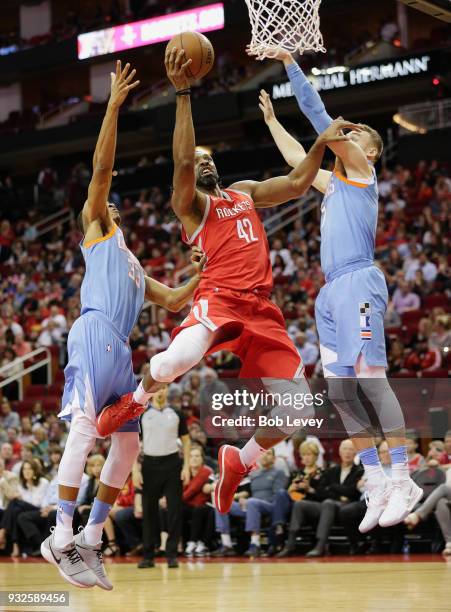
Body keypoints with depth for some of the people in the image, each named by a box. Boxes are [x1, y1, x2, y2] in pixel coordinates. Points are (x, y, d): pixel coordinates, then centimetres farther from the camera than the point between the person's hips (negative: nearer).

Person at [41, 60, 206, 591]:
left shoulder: (134, 270, 35)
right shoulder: (96, 229, 16)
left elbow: (173, 301, 36)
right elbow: (102, 166, 6)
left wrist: (200, 275, 23)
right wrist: (114, 104, 3)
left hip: (119, 348, 9)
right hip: (95, 333, -9)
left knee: (128, 441, 4)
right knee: (85, 424, -22)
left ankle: (90, 539, 7)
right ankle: (61, 536, -29)